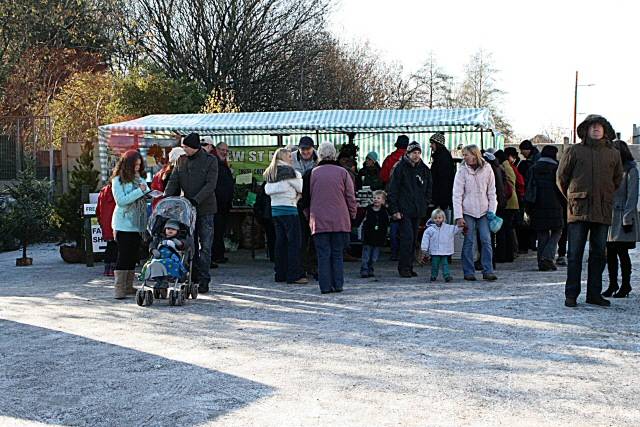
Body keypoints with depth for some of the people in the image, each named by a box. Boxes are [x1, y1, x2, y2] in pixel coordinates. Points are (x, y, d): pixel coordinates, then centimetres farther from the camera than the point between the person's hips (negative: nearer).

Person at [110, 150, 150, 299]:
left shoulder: (139, 178, 13)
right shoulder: (118, 180, -6)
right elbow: (121, 200, -16)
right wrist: (139, 191, -17)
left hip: (138, 223, 6)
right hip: (124, 224, -6)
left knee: (133, 256, 9)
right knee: (123, 256, -6)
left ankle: (128, 287, 16)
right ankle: (119, 289, -2)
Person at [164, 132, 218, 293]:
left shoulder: (210, 160, -4)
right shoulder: (181, 161, 11)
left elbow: (210, 184, -12)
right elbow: (173, 181, 6)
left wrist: (196, 199, -23)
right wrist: (166, 198, -12)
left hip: (205, 209, -5)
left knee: (204, 246, -2)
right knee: (190, 245, 8)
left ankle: (203, 280, 2)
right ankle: (192, 277, 16)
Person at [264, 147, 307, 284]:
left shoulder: (269, 173, 12)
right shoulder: (289, 170, -9)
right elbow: (301, 188, -7)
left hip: (275, 209, 8)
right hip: (289, 209, -8)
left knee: (280, 242, 11)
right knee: (294, 242, -6)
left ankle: (280, 274, 13)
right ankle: (294, 275, -9)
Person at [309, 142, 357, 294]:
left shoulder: (313, 173, 0)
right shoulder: (342, 172, 0)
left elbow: (308, 196, 6)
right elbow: (351, 197, 2)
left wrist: (310, 216, 16)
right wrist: (352, 215, 14)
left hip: (319, 221, 0)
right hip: (340, 221, 1)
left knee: (323, 255, 3)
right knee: (337, 254, 9)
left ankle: (325, 286, 0)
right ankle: (338, 284, 8)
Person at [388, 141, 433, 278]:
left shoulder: (425, 170, 11)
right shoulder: (400, 168, -4)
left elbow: (428, 190, 21)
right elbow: (393, 190, -6)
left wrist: (425, 205, 9)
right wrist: (394, 210, -11)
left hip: (418, 210, 5)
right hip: (404, 210, -5)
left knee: (414, 238, 7)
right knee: (407, 237, -12)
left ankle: (409, 267, 15)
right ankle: (404, 267, -4)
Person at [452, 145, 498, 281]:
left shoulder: (487, 169, 0)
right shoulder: (462, 171, -3)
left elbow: (491, 193, 5)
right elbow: (457, 195, -5)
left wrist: (492, 212, -2)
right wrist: (459, 216, -11)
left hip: (484, 212, 1)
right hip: (468, 212, -1)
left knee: (486, 241, -3)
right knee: (468, 242, -1)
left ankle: (488, 271, 2)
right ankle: (468, 272, 6)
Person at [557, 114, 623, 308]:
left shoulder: (613, 154, 9)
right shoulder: (574, 150, 1)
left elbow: (617, 180, 21)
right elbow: (561, 177, 9)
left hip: (603, 211, 3)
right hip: (578, 210, -3)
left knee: (598, 254, 8)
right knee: (575, 254, -3)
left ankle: (594, 294, 16)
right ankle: (571, 295, 3)